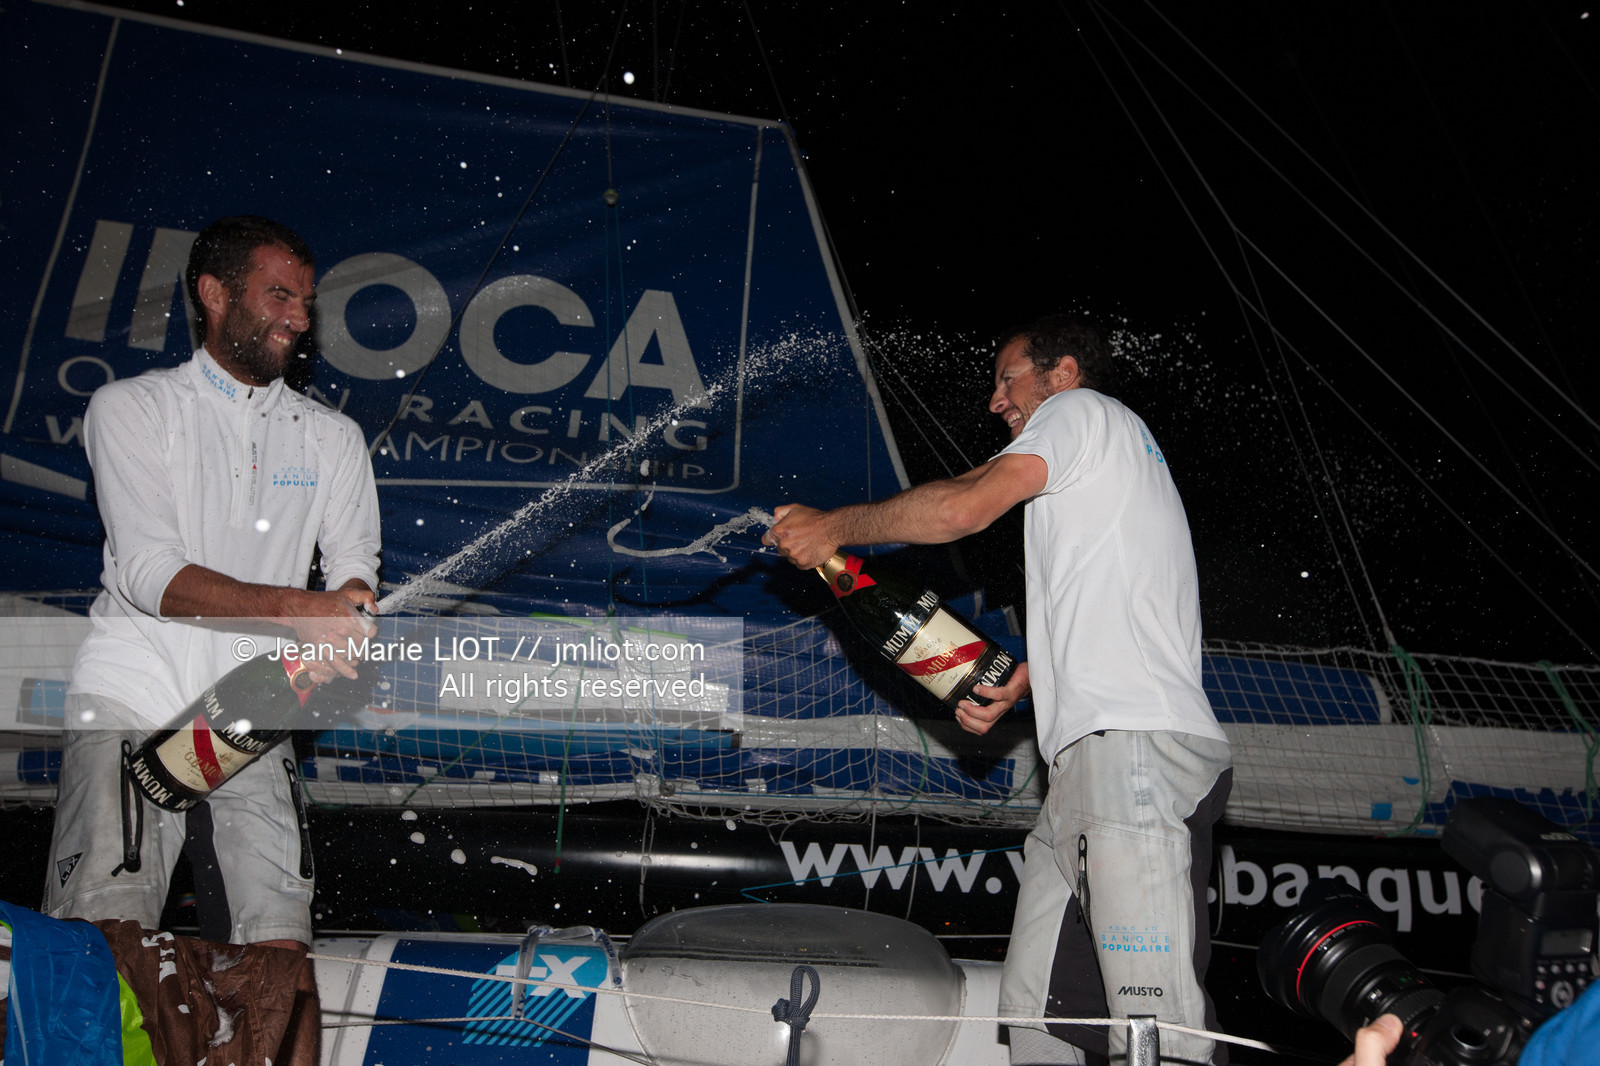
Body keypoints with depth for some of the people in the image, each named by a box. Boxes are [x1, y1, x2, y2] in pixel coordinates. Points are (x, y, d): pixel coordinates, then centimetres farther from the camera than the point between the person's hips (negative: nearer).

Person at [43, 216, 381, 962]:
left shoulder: (332, 438, 16)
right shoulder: (131, 408, 4)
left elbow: (355, 565, 7)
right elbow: (149, 573, -9)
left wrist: (339, 627, -17)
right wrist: (297, 608, -21)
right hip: (131, 705, -3)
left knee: (282, 952, -8)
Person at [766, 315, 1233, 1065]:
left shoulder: (1082, 409, 6)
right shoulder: (1094, 480, 34)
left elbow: (966, 505, -9)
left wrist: (833, 527, 1)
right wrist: (1012, 690, 13)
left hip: (1137, 748, -10)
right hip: (1095, 752, 10)